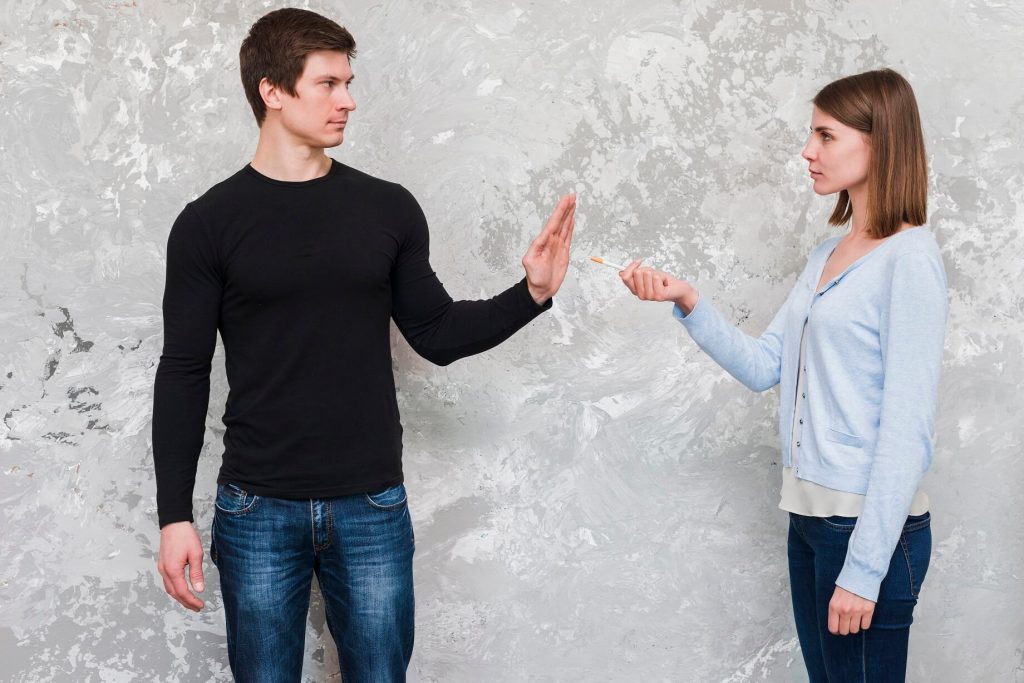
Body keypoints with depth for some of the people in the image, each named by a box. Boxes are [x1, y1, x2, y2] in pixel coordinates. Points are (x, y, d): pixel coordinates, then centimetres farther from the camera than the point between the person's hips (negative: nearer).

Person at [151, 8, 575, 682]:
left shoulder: (388, 209, 4)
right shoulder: (210, 223, -2)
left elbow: (436, 335, 10)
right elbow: (184, 375, -1)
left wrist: (530, 294, -5)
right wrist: (175, 516, -5)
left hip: (373, 508, 2)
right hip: (258, 511, -2)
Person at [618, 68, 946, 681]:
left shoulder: (909, 257, -13)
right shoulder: (828, 255, 11)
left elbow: (908, 429, -17)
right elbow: (763, 367, 8)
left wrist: (864, 569, -19)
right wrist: (688, 302, -5)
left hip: (871, 520, -8)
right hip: (809, 513, 8)